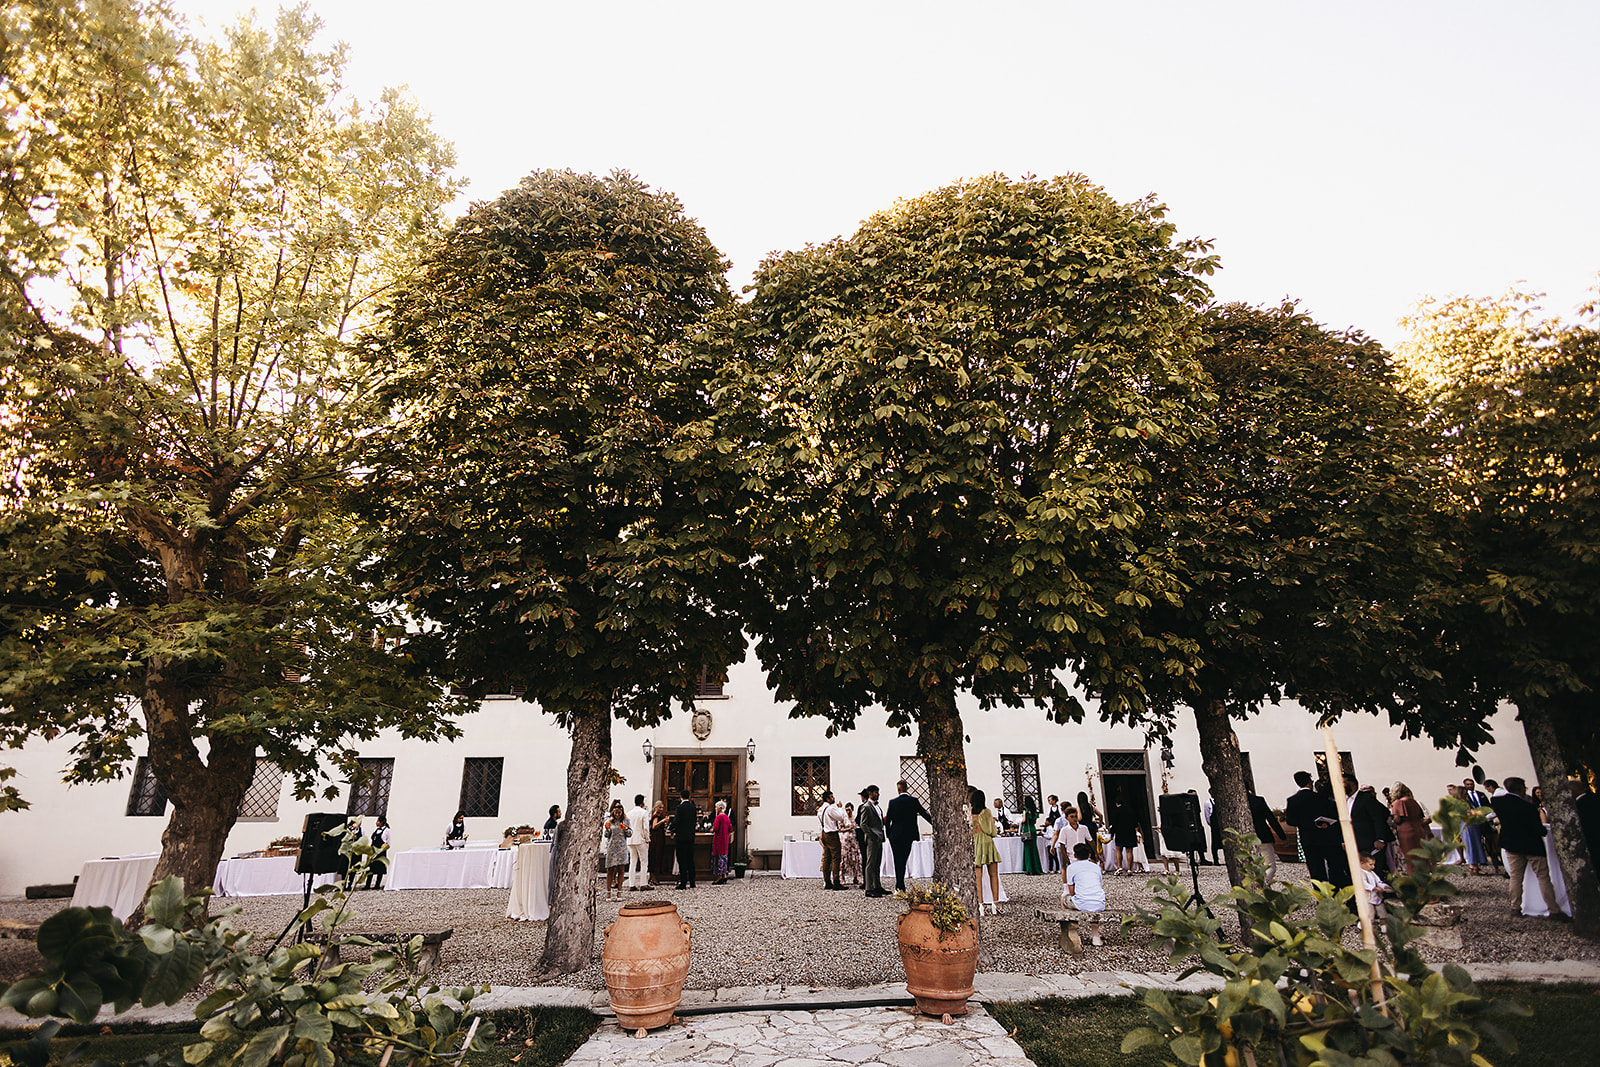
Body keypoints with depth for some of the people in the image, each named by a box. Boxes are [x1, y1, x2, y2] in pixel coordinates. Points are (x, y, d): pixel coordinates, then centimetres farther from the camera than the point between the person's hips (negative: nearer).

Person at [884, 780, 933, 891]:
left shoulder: (892, 802, -6)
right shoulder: (913, 801, -5)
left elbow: (887, 820, -2)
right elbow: (925, 814, 0)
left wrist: (888, 833, 11)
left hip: (895, 835, -1)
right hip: (909, 835, 1)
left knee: (898, 861, 7)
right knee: (903, 860, 11)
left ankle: (900, 887, 6)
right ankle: (901, 886, 15)